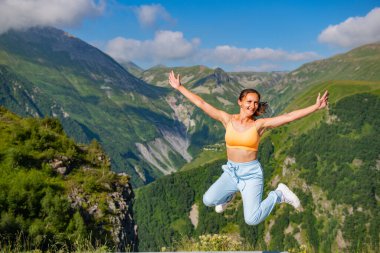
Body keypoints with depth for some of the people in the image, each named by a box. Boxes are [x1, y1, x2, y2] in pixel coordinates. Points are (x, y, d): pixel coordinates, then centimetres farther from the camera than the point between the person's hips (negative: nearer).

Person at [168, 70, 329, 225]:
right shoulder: (228, 119, -3)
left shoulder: (260, 124, -8)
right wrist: (179, 87, -2)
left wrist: (315, 107, -21)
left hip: (251, 173, -3)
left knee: (252, 220, -17)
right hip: (231, 172, 3)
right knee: (208, 201, -19)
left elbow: (289, 116, -14)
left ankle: (278, 194, 11)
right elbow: (201, 103, -3)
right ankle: (229, 194, 18)